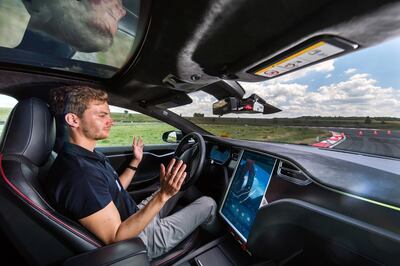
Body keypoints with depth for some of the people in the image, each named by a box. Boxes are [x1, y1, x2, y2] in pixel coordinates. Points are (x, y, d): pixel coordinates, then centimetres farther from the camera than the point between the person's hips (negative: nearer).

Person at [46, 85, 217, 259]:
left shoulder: (89, 156, -1)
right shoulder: (78, 175, -33)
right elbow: (115, 237, -30)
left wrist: (135, 162, 6)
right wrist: (163, 195, -39)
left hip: (135, 214, 8)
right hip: (139, 240, -8)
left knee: (180, 181, 19)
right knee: (208, 203, 1)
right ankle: (212, 233, 38)